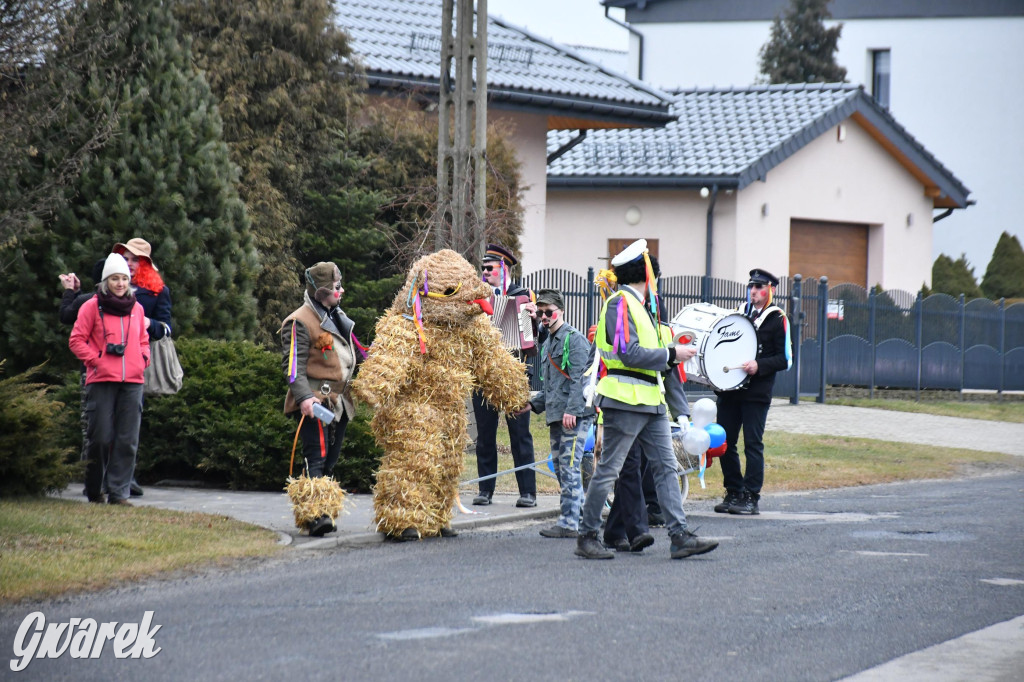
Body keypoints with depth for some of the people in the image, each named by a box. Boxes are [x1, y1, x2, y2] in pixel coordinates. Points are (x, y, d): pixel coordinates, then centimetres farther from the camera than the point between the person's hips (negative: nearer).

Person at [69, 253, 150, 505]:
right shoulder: (92, 307, 2)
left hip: (132, 381, 4)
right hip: (101, 381, -4)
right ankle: (94, 490, 14)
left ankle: (118, 492, 2)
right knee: (102, 438, -3)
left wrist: (143, 359, 8)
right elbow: (76, 340, 1)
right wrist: (96, 360, -8)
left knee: (128, 441, -2)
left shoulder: (136, 309, 15)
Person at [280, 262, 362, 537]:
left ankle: (321, 513, 17)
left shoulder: (337, 317, 17)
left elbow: (354, 352, 32)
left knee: (330, 460, 10)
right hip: (316, 402, -9)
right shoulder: (299, 322, -11)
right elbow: (293, 365, -17)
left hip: (339, 401, 9)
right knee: (317, 457, -17)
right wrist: (304, 397, -29)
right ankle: (316, 516, -25)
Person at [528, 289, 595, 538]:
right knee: (561, 468, 11)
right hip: (556, 415, 10)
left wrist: (572, 409, -23)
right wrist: (534, 404, 17)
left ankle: (569, 522, -14)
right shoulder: (547, 344, 21)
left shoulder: (574, 339, -7)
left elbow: (580, 378, -16)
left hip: (575, 416, -10)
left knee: (569, 467, -12)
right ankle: (578, 517, 17)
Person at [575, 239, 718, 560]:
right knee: (608, 470, -3)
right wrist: (671, 354, -14)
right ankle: (587, 537, 4)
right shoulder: (621, 303, -12)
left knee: (666, 466, 4)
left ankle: (680, 536, 1)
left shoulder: (642, 304, 19)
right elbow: (629, 353, -20)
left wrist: (673, 354, 10)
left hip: (650, 401, 10)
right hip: (626, 399, -10)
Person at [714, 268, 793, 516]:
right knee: (725, 442, 5)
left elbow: (785, 359, -6)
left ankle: (750, 498, -2)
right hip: (729, 390, 6)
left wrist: (759, 365, -20)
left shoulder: (778, 320, -2)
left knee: (752, 444, -6)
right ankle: (733, 493, 14)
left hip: (757, 393, -6)